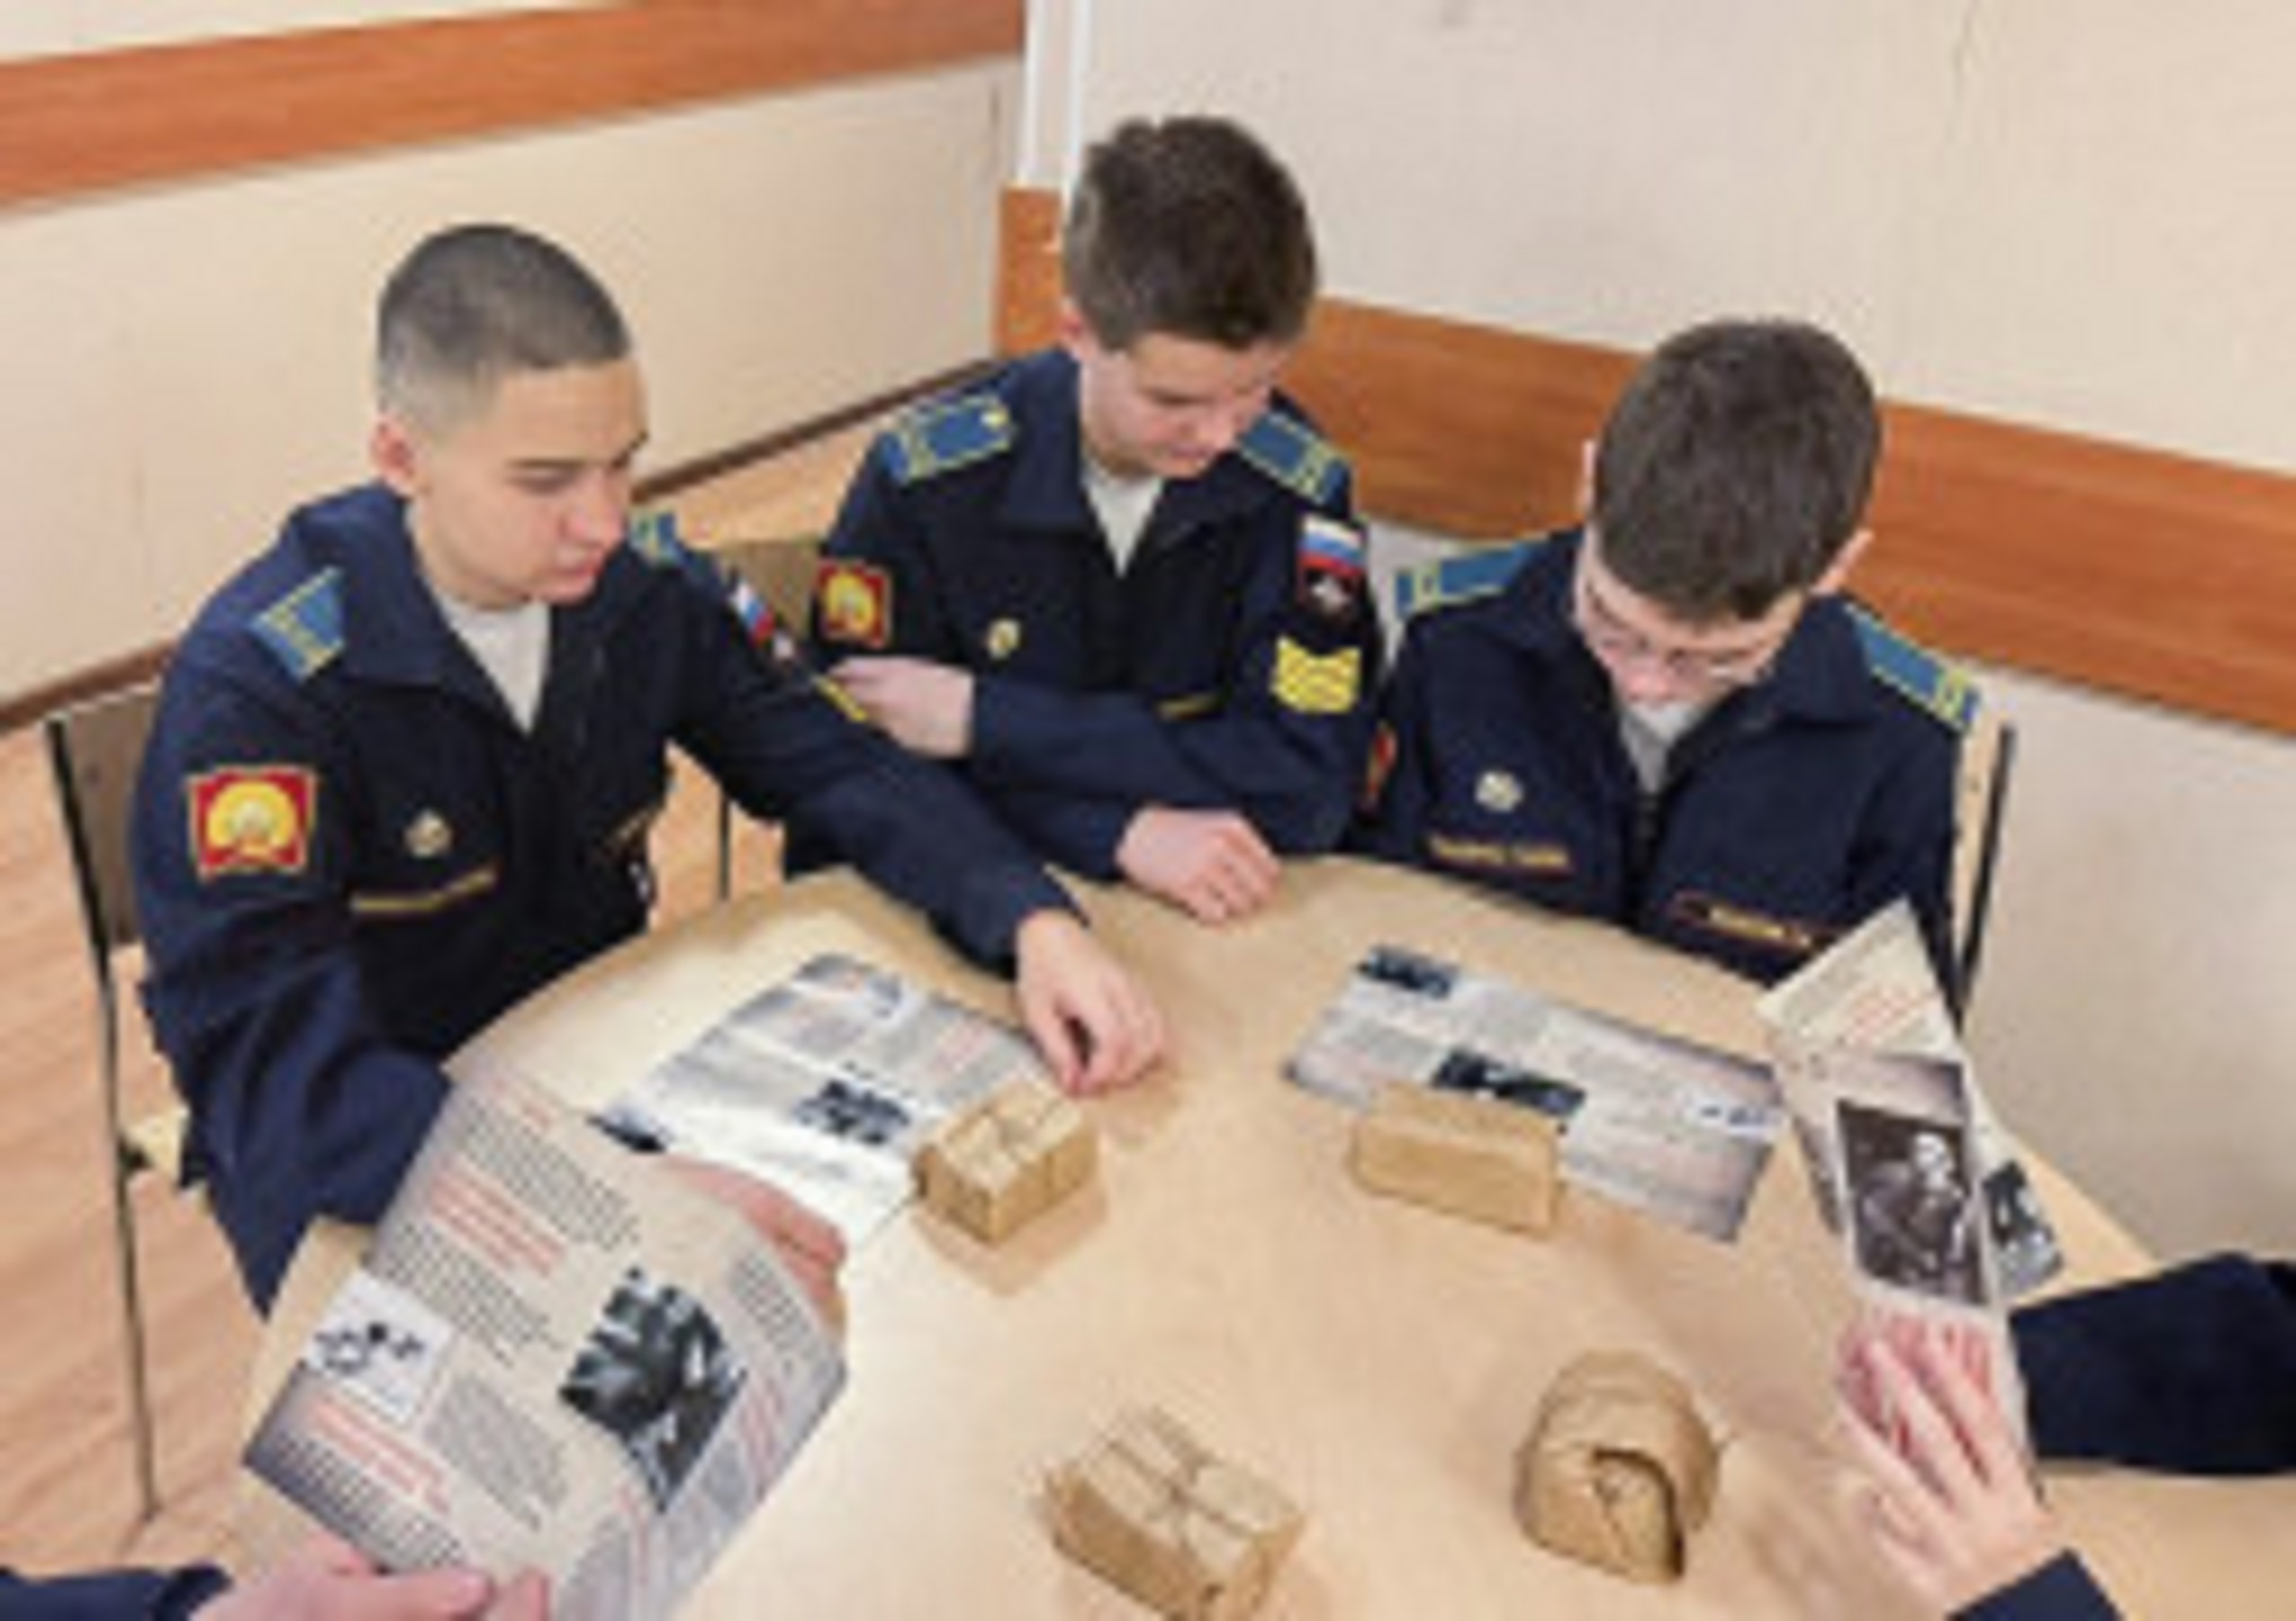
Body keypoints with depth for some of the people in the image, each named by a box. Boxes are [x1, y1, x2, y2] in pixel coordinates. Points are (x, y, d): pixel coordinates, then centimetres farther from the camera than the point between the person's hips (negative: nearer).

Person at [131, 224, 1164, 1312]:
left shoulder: (640, 582, -8)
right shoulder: (257, 683, -23)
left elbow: (834, 764, 0)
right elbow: (270, 1072, -31)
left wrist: (1033, 921, -19)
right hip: (360, 1170, -4)